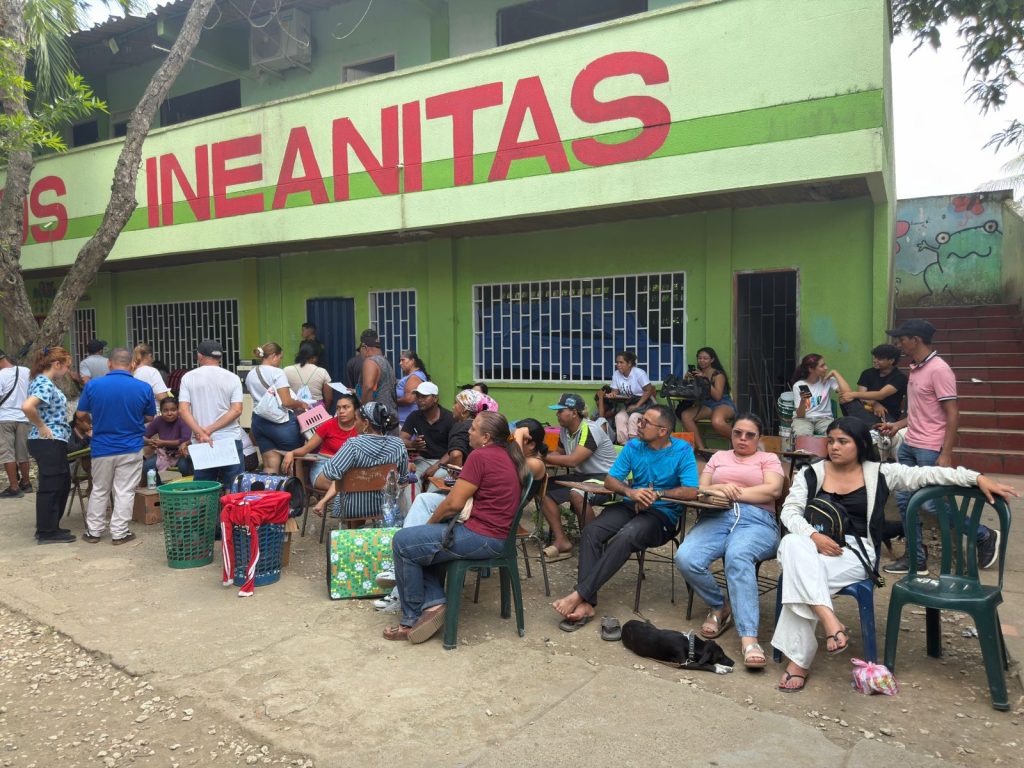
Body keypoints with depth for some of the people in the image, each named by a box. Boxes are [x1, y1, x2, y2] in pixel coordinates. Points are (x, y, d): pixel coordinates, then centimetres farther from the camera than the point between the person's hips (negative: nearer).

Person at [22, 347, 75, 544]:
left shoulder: (41, 382, 14)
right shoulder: (45, 384, -17)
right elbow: (26, 407, -32)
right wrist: (42, 427, -21)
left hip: (52, 443, 10)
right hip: (49, 443, -10)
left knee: (62, 483, 18)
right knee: (50, 486, -1)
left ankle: (49, 526, 26)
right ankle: (46, 532, 9)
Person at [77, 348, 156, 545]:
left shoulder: (93, 385, -7)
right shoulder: (144, 388, -10)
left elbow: (81, 414, 3)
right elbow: (149, 418, 2)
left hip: (102, 448, 2)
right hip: (131, 449, -2)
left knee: (99, 491, 17)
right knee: (124, 492, 6)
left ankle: (93, 531, 24)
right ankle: (119, 533, 9)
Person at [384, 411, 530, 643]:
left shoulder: (480, 456, -15)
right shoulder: (510, 456, 10)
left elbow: (455, 503, -16)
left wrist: (430, 523, 3)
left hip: (480, 536, -10)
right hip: (498, 534, 10)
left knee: (403, 543, -2)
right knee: (422, 542, 22)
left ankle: (412, 619, 6)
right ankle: (433, 603, 7)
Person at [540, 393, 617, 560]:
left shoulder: (590, 430, -20)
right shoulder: (565, 430, 5)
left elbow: (572, 461, -27)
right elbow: (559, 453, 20)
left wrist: (543, 457, -20)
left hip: (606, 478, -9)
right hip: (582, 476, 9)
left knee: (576, 494, -36)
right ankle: (561, 540, -9)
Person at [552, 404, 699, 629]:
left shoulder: (683, 451, -5)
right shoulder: (633, 446, 7)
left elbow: (691, 492, -14)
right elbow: (610, 480, 2)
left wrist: (657, 494, -19)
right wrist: (631, 492, -18)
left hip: (663, 514, -4)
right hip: (631, 505, 5)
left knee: (625, 537, -35)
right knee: (591, 531, -24)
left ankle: (578, 595, -32)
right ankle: (586, 604, -28)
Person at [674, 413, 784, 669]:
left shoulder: (768, 458, 21)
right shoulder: (719, 456, 30)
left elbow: (773, 490, 1)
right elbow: (701, 489, 18)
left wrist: (734, 492, -4)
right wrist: (719, 489, -4)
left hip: (756, 519, -3)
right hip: (716, 516, 3)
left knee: (737, 557, -39)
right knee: (685, 558, -29)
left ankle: (748, 638, -43)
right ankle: (720, 607, -2)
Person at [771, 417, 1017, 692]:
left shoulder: (879, 473, 7)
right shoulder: (812, 473, 8)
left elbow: (927, 474, 1)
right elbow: (790, 511, 0)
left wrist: (977, 478, -10)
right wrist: (813, 536, -19)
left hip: (856, 550, -2)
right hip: (813, 545, 2)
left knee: (800, 578, -33)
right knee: (791, 543, -37)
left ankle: (799, 661, -25)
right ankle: (830, 621, -40)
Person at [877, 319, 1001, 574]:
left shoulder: (938, 370, -16)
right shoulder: (915, 369, 11)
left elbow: (953, 414, -17)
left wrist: (946, 455, -20)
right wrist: (897, 425, 14)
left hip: (930, 450, -9)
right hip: (908, 446, 9)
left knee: (931, 503, -2)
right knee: (904, 500, 6)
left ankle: (985, 537, 19)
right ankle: (916, 559, 16)